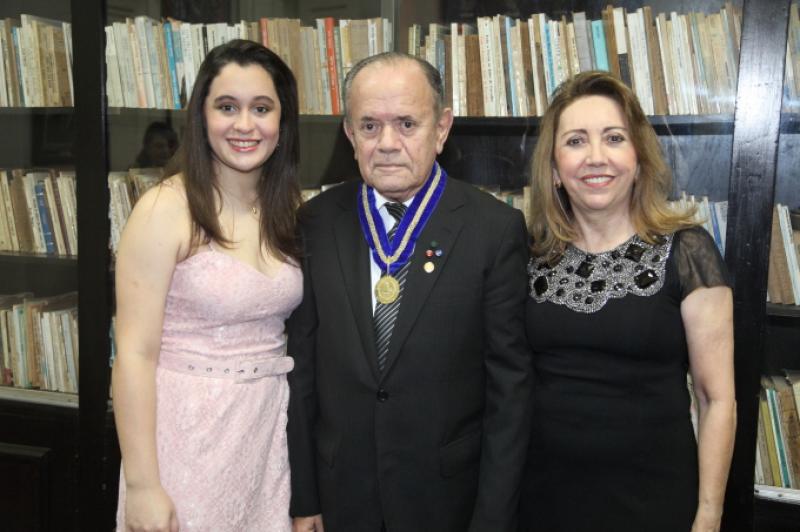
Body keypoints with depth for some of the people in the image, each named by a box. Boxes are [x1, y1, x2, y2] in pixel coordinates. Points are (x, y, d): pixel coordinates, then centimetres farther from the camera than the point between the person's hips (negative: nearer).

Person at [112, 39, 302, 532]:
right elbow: (135, 354, -14)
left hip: (271, 430, 5)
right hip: (188, 432, -5)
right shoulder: (166, 209, -13)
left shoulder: (288, 209, 4)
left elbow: (281, 331, 10)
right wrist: (142, 486, -16)